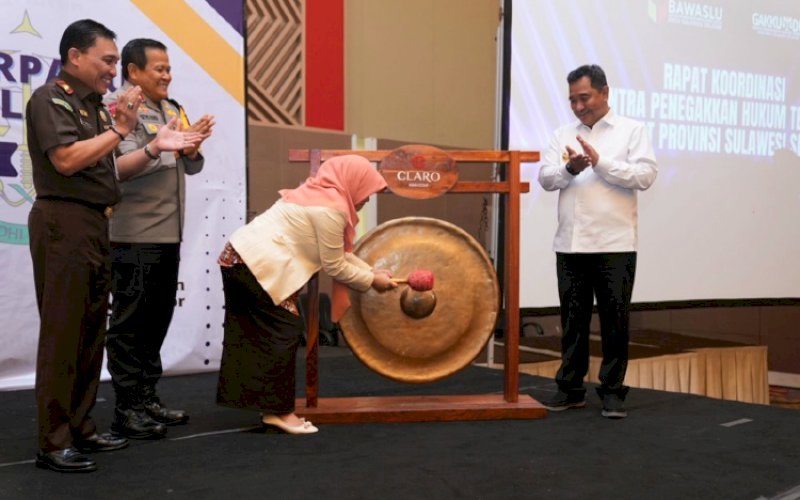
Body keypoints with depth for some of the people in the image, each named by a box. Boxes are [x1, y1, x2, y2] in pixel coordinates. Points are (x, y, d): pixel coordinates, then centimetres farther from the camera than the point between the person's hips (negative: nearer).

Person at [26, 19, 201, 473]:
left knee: (91, 331, 11)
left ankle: (81, 427, 21)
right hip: (64, 222, -9)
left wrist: (157, 146, 9)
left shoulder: (94, 105, 17)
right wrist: (120, 129, -13)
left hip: (95, 224, 9)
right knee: (62, 333, -7)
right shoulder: (51, 99, -7)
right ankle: (54, 443, -1)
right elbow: (66, 160, -20)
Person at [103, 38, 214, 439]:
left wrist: (192, 145, -5)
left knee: (157, 320, 14)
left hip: (168, 236, 8)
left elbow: (192, 167, 15)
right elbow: (118, 168, -20)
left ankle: (147, 399, 24)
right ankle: (126, 410, 5)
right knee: (130, 324, -2)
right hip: (134, 238, -8)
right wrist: (158, 146, -33)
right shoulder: (118, 109, -8)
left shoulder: (171, 109, 17)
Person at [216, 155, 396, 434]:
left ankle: (270, 405, 19)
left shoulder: (318, 194, 16)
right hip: (258, 266, -11)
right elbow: (334, 266, -8)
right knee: (284, 330, -5)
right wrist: (372, 280, 4)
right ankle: (279, 411, 0)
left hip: (239, 257, 11)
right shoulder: (331, 209, -15)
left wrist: (372, 270, 17)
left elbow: (339, 253, 20)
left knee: (252, 333, 12)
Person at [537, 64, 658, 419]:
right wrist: (569, 168, -14)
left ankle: (612, 391, 11)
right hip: (570, 244, 4)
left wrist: (600, 162, -13)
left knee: (615, 320, 1)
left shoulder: (631, 130, 4)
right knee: (573, 319, 9)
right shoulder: (563, 135, 15)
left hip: (614, 245, -3)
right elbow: (545, 178, 6)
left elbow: (645, 176, -7)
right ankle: (570, 387, 19)